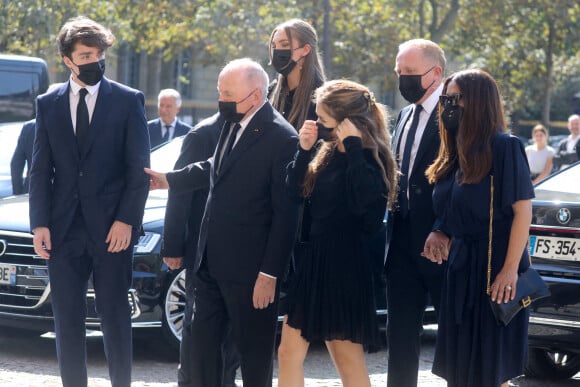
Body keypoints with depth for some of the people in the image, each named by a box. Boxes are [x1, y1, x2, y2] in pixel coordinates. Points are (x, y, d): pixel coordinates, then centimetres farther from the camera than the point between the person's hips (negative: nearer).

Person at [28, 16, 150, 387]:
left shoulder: (129, 100, 0)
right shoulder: (48, 104, 8)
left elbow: (139, 168, -2)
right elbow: (40, 170, 7)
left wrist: (126, 220, -10)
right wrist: (40, 224, -2)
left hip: (111, 228, -2)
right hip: (63, 228, 3)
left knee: (115, 317, 4)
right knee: (67, 320, 7)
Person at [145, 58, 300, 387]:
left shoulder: (282, 138, -18)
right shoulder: (231, 123, 5)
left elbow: (286, 214, -17)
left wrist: (270, 274, -17)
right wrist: (170, 180, 31)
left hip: (249, 268, -8)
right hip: (212, 261, 8)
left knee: (254, 351, 6)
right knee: (204, 342, 14)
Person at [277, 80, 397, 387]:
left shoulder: (369, 157, -11)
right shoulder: (327, 152, 11)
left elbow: (365, 199, -30)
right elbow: (295, 192, 6)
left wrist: (353, 145, -25)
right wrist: (304, 149, -5)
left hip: (344, 265, -8)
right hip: (311, 260, 8)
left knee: (348, 357, 1)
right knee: (289, 352, 7)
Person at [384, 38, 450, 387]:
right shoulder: (405, 116, 15)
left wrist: (444, 231, -22)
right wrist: (394, 228, 7)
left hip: (440, 242, -8)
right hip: (404, 240, 8)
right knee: (401, 332, 10)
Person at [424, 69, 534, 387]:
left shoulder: (504, 147, -12)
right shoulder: (453, 154, 11)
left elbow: (522, 210, -16)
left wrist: (510, 270, -21)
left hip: (494, 269, -8)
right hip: (460, 267, 8)